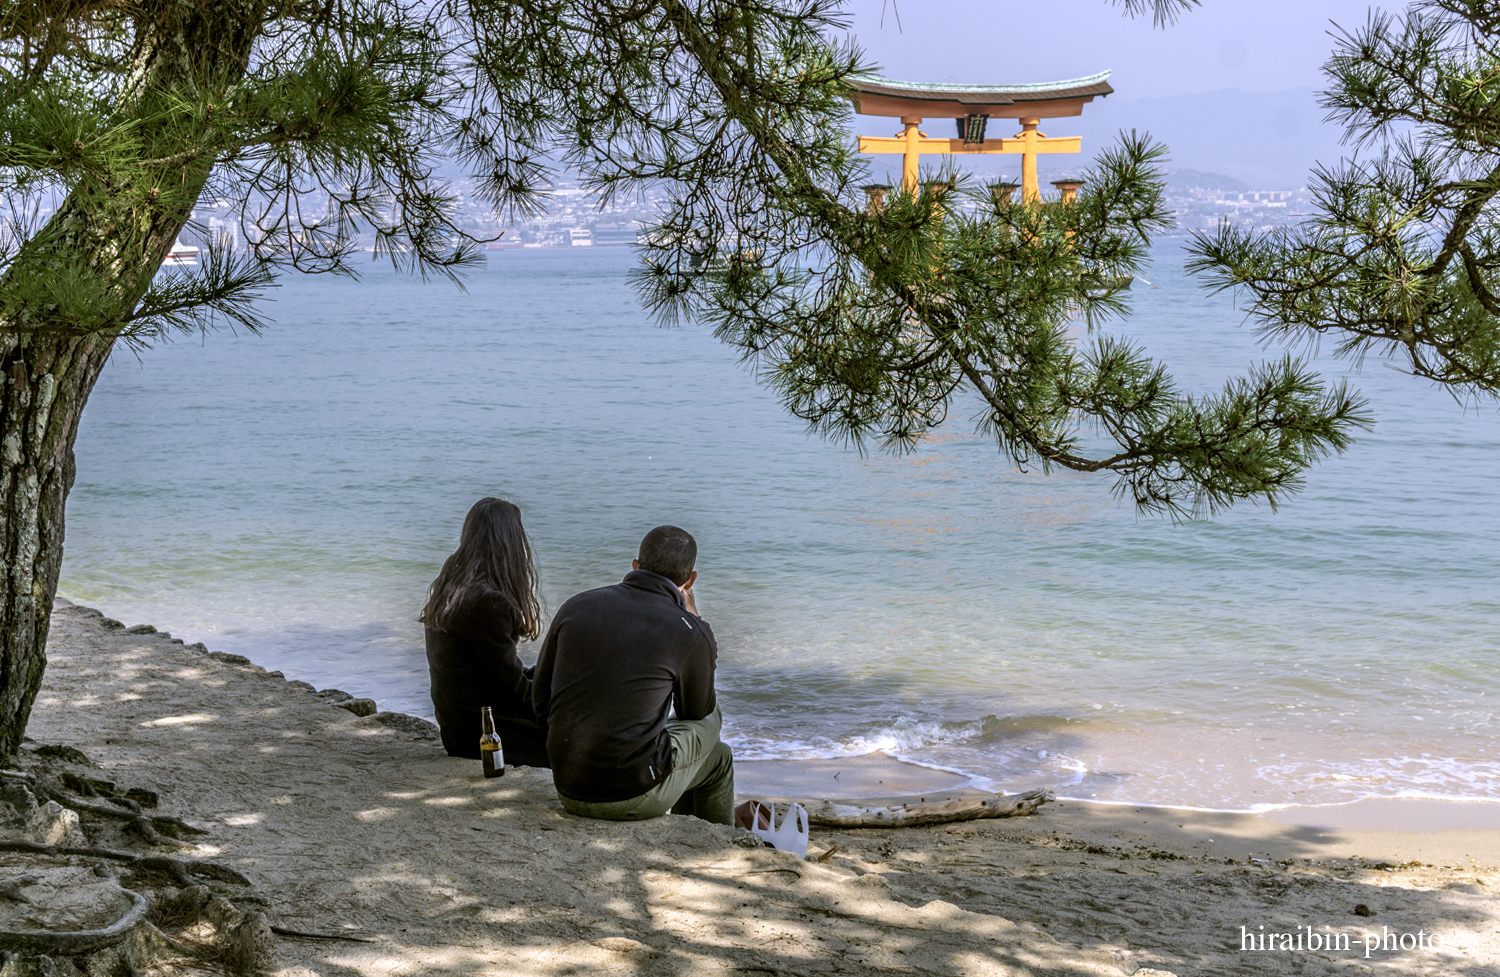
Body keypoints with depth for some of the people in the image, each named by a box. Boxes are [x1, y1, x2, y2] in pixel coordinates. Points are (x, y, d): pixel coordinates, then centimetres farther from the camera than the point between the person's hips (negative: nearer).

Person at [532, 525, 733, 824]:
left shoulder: (576, 606, 3)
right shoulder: (688, 630, -9)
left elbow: (540, 700, 11)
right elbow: (697, 712, 11)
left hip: (569, 790, 5)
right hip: (636, 795, -5)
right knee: (717, 758, 25)